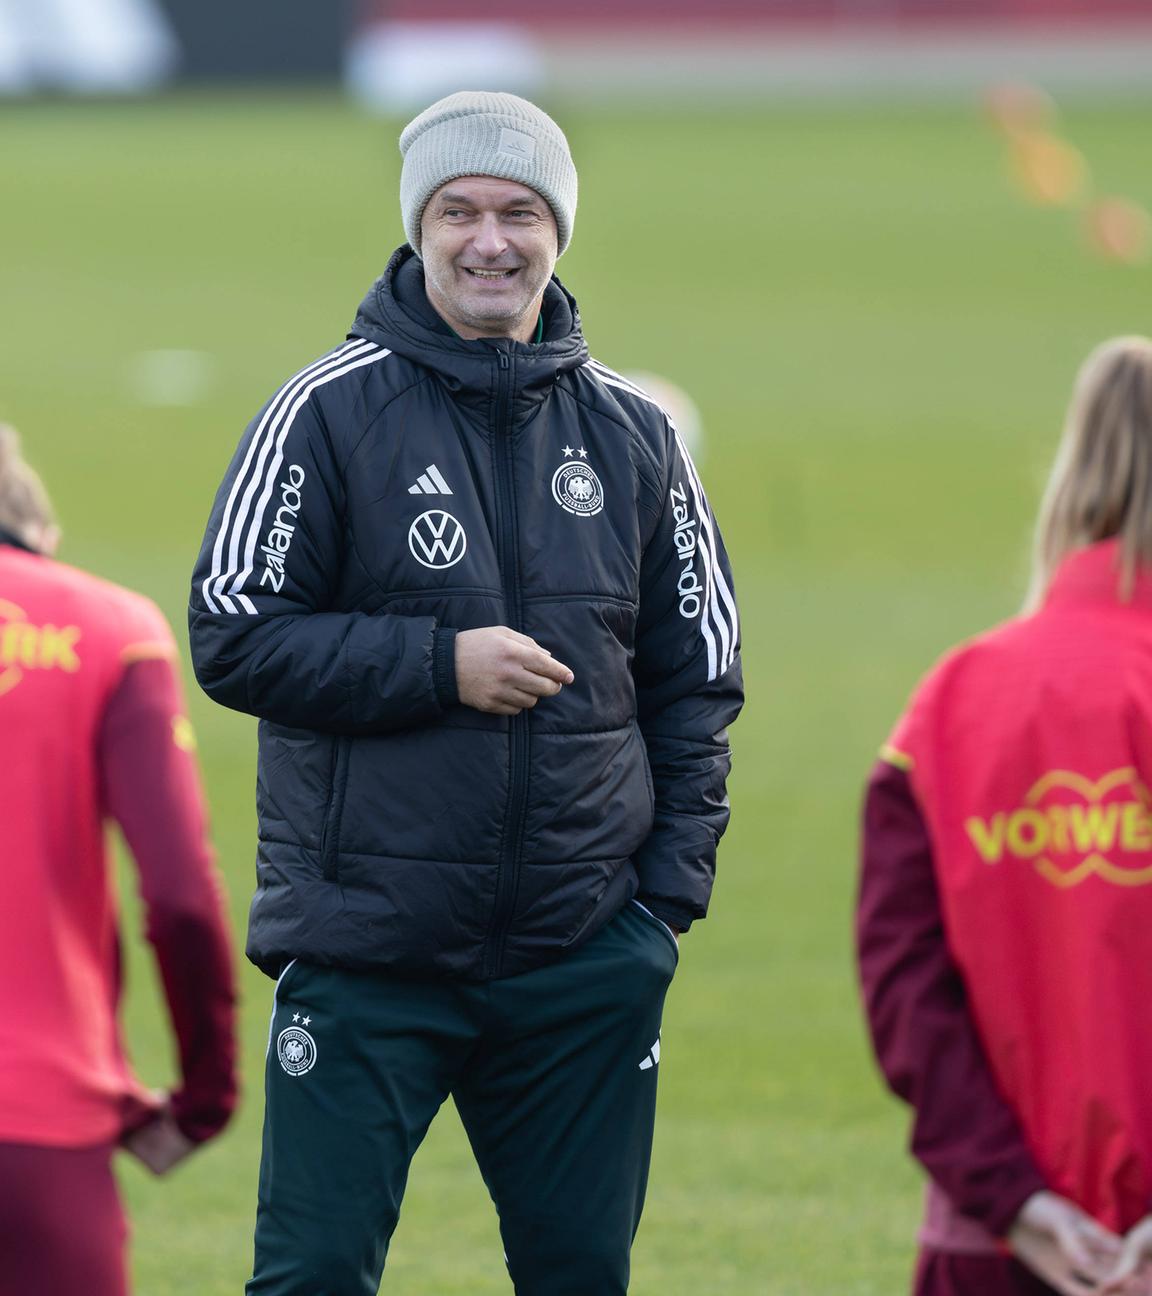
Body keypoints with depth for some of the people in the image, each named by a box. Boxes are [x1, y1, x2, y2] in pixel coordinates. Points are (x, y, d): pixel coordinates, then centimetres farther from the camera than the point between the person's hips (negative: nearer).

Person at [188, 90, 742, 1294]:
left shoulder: (631, 436, 8)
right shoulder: (327, 413, -3)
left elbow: (698, 668, 14)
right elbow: (233, 638, -5)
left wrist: (673, 880, 4)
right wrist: (440, 663, -15)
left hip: (585, 964, 3)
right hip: (368, 948, -3)